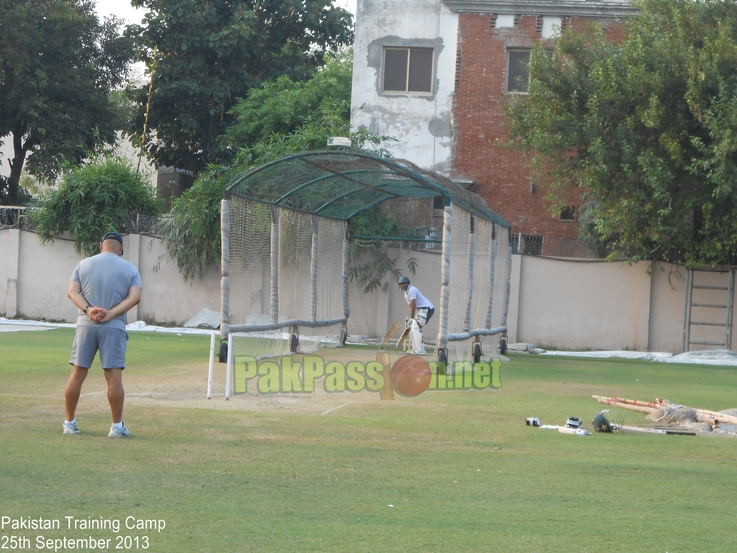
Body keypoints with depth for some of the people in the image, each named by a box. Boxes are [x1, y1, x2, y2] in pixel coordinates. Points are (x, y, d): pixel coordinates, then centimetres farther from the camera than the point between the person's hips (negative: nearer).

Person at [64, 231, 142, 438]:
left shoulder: (84, 265, 9)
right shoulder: (129, 269, 4)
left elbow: (73, 292, -2)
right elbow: (134, 297, -8)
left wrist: (88, 310, -14)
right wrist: (111, 314, -14)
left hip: (86, 325, 2)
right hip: (114, 328, -2)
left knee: (77, 374, 6)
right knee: (114, 376, -3)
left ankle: (69, 423, 10)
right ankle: (117, 426, -2)